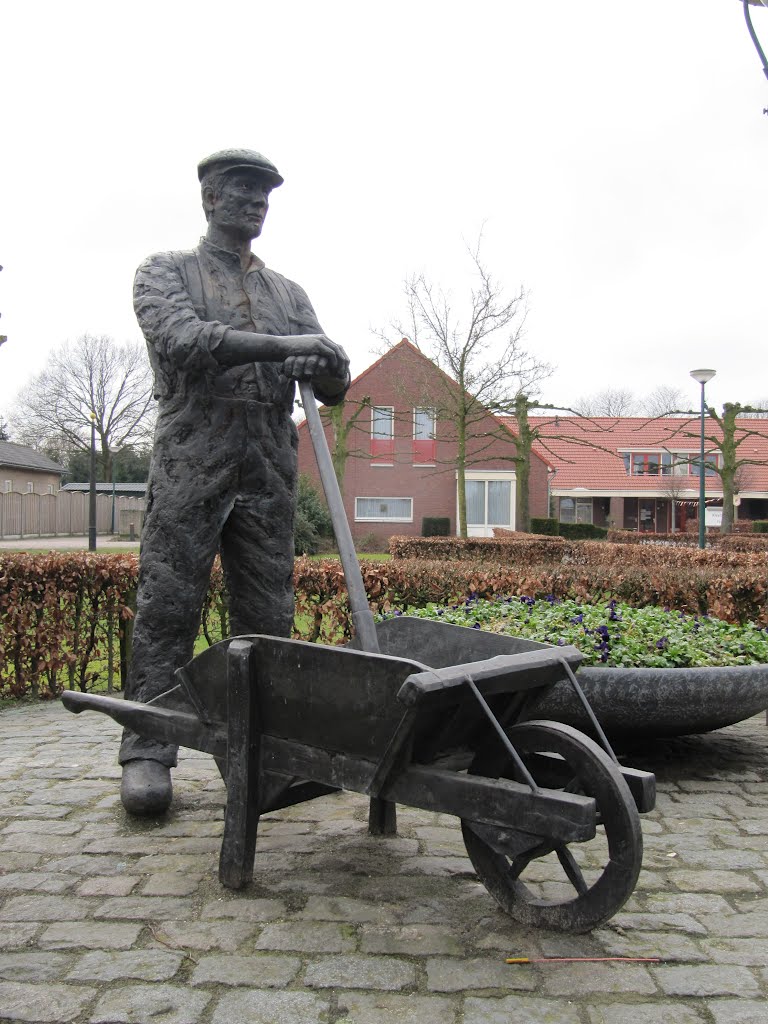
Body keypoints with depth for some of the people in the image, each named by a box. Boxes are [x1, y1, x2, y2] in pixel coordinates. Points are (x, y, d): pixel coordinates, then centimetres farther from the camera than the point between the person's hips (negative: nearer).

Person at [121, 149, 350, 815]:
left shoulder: (288, 293, 22)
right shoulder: (166, 273, 11)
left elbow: (332, 386, 15)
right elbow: (180, 338, -12)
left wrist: (326, 369, -10)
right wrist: (283, 346, -19)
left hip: (270, 473, 4)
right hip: (190, 465, -4)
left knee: (268, 615, 4)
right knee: (167, 606, -4)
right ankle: (147, 752, 4)